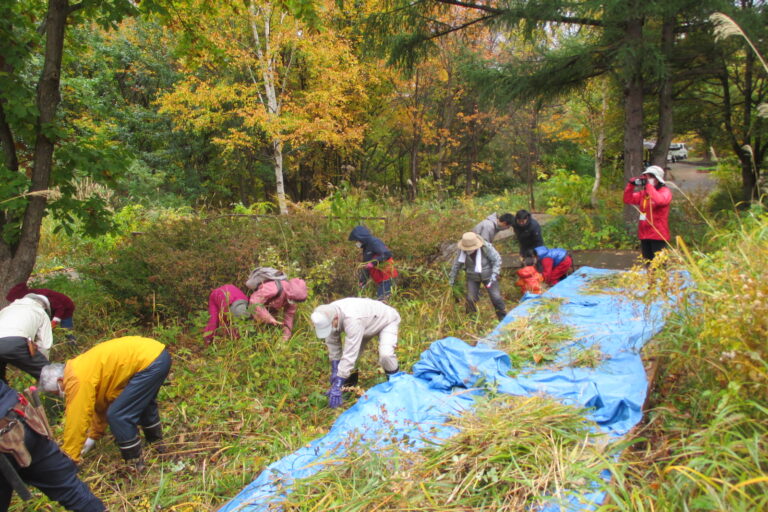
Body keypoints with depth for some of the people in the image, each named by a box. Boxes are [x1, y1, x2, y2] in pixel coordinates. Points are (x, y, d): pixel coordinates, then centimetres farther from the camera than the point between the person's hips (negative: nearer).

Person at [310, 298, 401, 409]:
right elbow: (332, 343, -7)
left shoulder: (352, 319, -46)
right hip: (368, 321, 7)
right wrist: (334, 370, -8)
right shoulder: (328, 316, -22)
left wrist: (337, 386, -41)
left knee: (385, 354, -28)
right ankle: (349, 385, 17)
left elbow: (349, 354, -44)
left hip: (387, 320, -7)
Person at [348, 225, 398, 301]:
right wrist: (362, 280, 20)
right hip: (380, 279, 10)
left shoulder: (374, 242, -13)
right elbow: (366, 265, 23)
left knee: (382, 300, -12)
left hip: (385, 276, -10)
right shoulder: (366, 247, 17)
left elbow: (387, 254, -27)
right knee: (379, 298, 12)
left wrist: (373, 262, -29)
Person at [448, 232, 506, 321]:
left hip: (488, 276, -1)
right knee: (471, 299, -3)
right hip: (473, 277, 2)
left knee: (496, 297, 0)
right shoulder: (462, 251, -21)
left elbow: (497, 259, -14)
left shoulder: (486, 247, -28)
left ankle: (503, 318, 22)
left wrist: (494, 274, -21)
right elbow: (457, 264, -5)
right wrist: (452, 278, 4)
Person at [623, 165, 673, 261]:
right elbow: (628, 200, 10)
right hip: (644, 234, 7)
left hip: (658, 235, -7)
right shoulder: (643, 192, 12)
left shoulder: (665, 191, -7)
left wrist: (648, 185, -24)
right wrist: (631, 184, -2)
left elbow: (659, 200, -29)